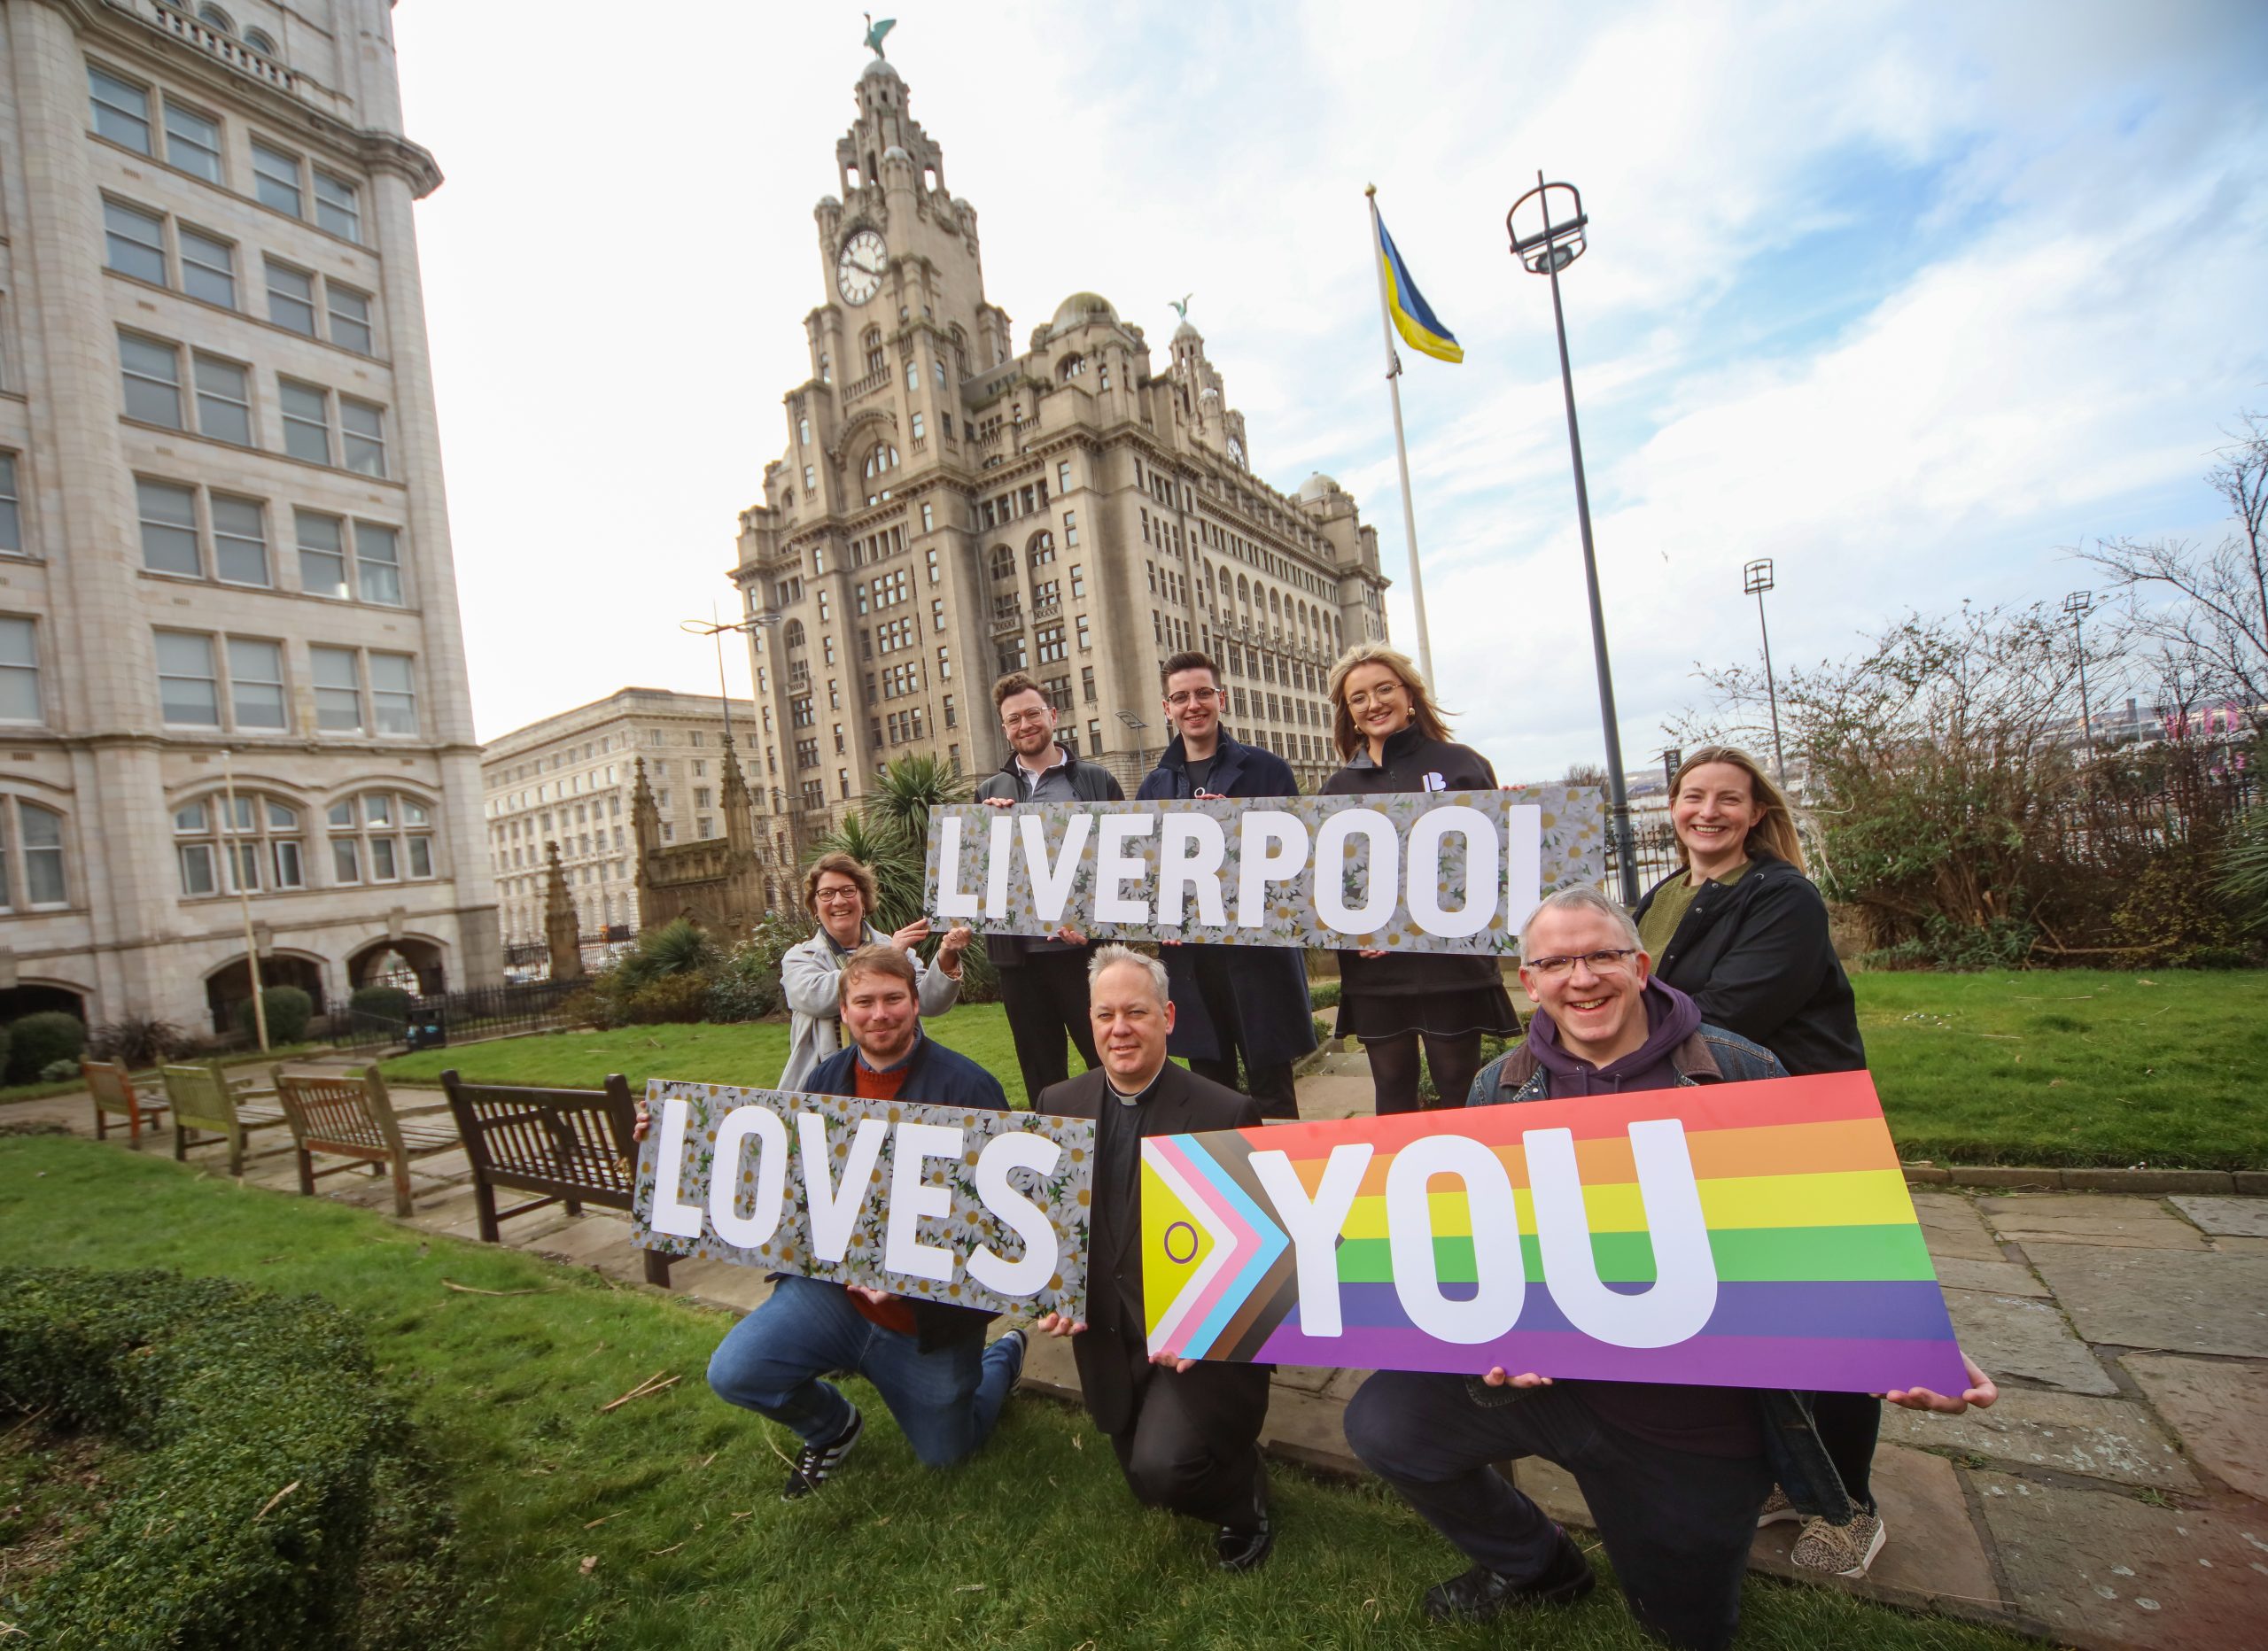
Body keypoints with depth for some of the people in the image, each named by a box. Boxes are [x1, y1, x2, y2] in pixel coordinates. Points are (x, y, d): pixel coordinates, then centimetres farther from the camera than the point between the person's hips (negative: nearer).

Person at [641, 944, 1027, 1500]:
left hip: (928, 1314, -4)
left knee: (943, 1454, 12)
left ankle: (1003, 1355, 44)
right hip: (830, 1288, 4)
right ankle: (832, 1427, 18)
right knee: (733, 1373, -15)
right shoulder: (824, 1081, 0)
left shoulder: (968, 1087, -19)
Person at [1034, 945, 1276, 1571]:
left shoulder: (1227, 1113, -17)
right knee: (1145, 1480, 15)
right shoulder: (1059, 1105, -3)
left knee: (1161, 1467, -22)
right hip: (1107, 1339, 5)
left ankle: (1244, 1496, 11)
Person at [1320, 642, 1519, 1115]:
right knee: (1393, 1099, 12)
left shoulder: (1461, 764, 3)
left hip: (1453, 964, -3)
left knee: (1461, 1096, 5)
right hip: (1373, 973, 3)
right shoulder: (1338, 789, 12)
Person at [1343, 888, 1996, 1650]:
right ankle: (1534, 1565, 16)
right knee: (1384, 1422, -14)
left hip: (1703, 1418, -1)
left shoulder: (1741, 1072, -9)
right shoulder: (1498, 1090, -4)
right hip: (1545, 1375, 1)